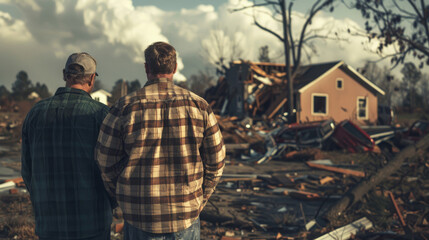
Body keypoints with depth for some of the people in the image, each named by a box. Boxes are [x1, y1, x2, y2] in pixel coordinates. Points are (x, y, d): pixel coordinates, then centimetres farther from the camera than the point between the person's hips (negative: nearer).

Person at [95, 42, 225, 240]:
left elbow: (106, 161, -3)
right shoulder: (198, 105, -4)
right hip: (187, 216, 1)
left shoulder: (124, 108, -9)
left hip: (141, 217, -1)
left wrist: (121, 198, 13)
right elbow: (216, 160, -1)